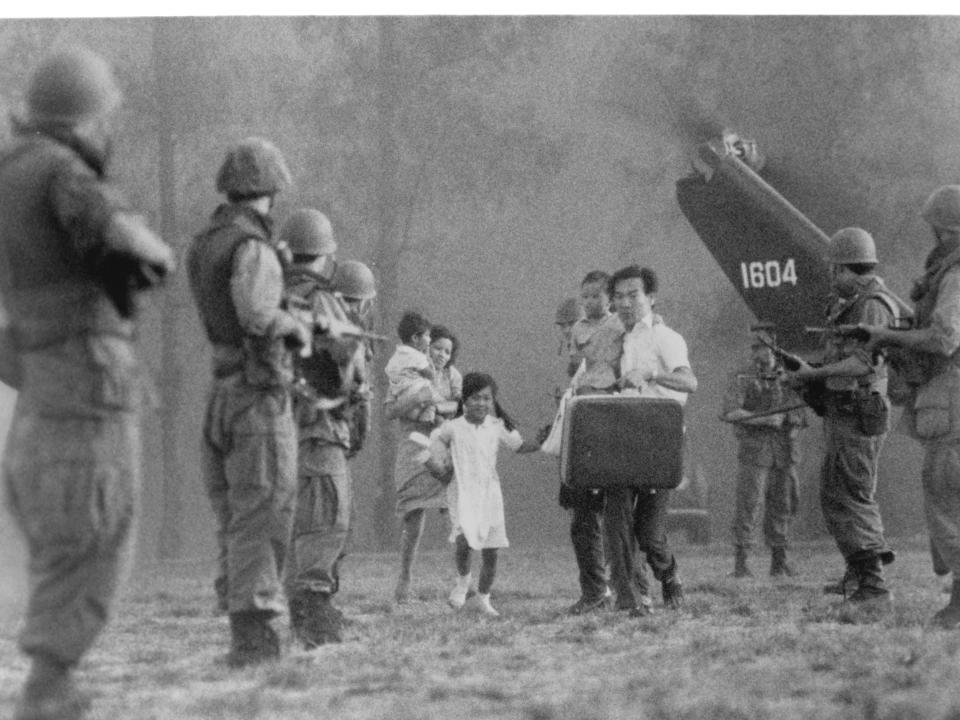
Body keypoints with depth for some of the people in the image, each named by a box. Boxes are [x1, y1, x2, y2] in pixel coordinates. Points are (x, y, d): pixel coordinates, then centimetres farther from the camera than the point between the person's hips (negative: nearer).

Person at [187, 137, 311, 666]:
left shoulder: (202, 246, 13)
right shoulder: (253, 247, -13)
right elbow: (255, 313, -30)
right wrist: (295, 325, -10)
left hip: (218, 398, 8)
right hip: (259, 395, -8)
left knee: (235, 522, 11)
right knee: (261, 518, -7)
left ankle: (246, 634, 11)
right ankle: (252, 632, -12)